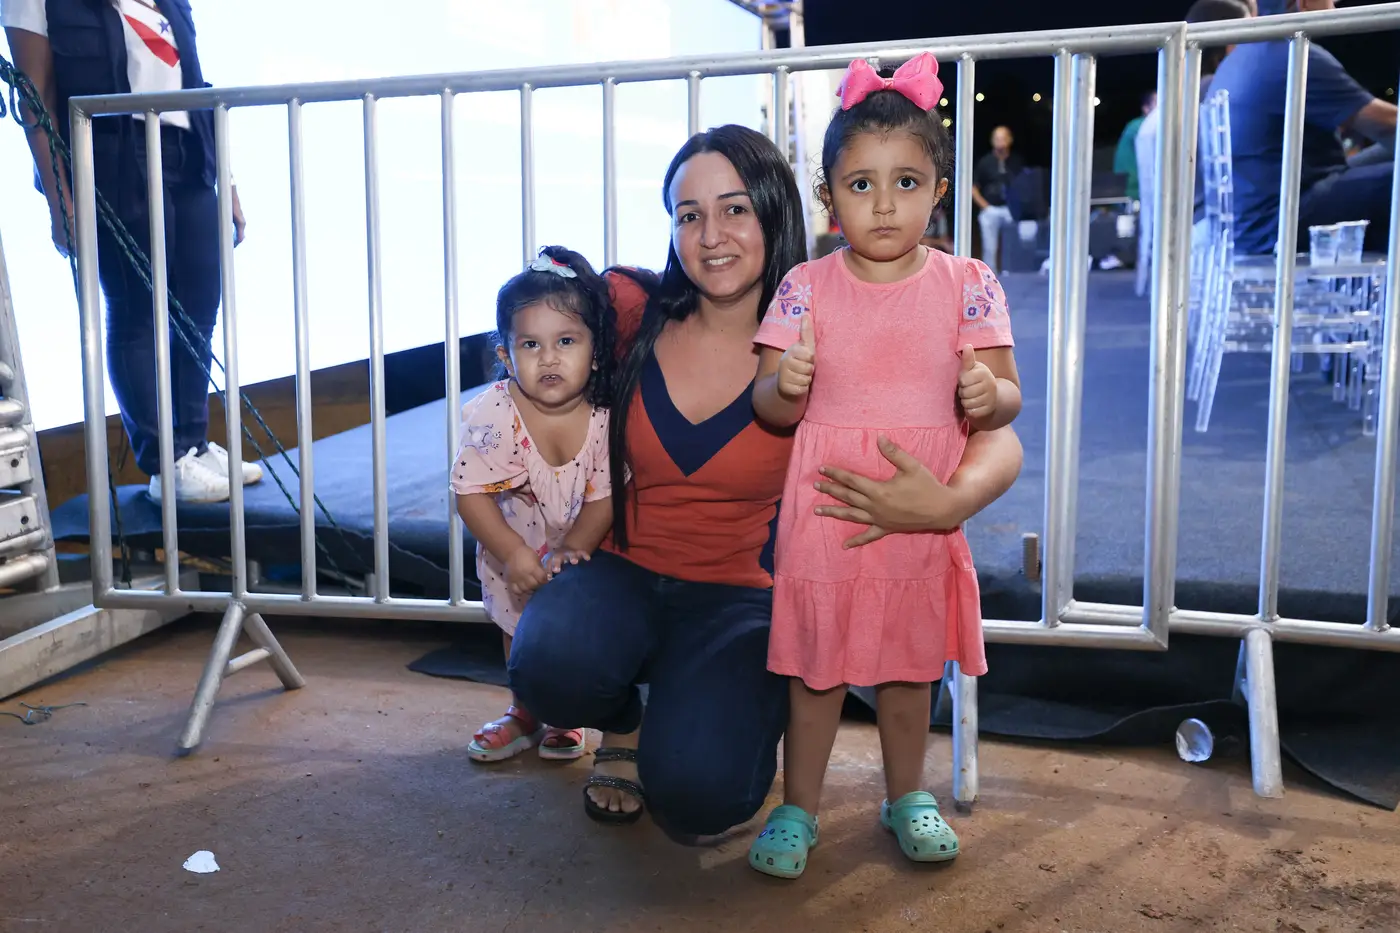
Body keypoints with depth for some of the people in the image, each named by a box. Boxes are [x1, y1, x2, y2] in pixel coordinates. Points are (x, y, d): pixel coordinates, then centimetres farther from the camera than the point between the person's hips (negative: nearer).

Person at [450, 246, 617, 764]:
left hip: (578, 551, 0)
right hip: (513, 552, 1)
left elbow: (603, 497, -19)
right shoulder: (494, 415, -30)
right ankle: (524, 713, 42)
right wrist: (514, 554, -33)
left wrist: (570, 549, -30)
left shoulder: (604, 416, -27)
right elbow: (472, 493, -26)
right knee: (521, 631, 18)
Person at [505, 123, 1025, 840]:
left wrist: (946, 503, -35)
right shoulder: (632, 309, -6)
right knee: (552, 660, -32)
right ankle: (623, 724, 7)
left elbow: (1000, 444, -11)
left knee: (698, 794, -26)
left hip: (738, 594, -2)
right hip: (621, 573, 2)